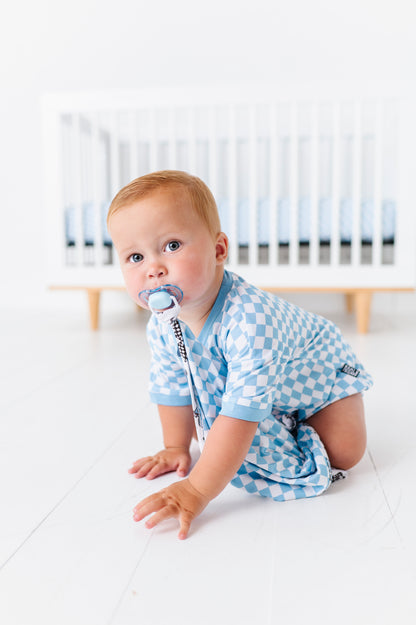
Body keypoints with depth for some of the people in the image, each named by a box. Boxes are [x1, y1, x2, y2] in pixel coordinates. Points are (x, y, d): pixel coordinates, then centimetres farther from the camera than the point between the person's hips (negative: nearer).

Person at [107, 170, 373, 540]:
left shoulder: (249, 319, -47)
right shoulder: (161, 327, -24)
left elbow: (240, 413, -48)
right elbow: (172, 388, -5)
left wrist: (196, 491, -49)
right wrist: (176, 448, 3)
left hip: (318, 369, -5)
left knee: (343, 453, -14)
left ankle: (303, 423, 17)